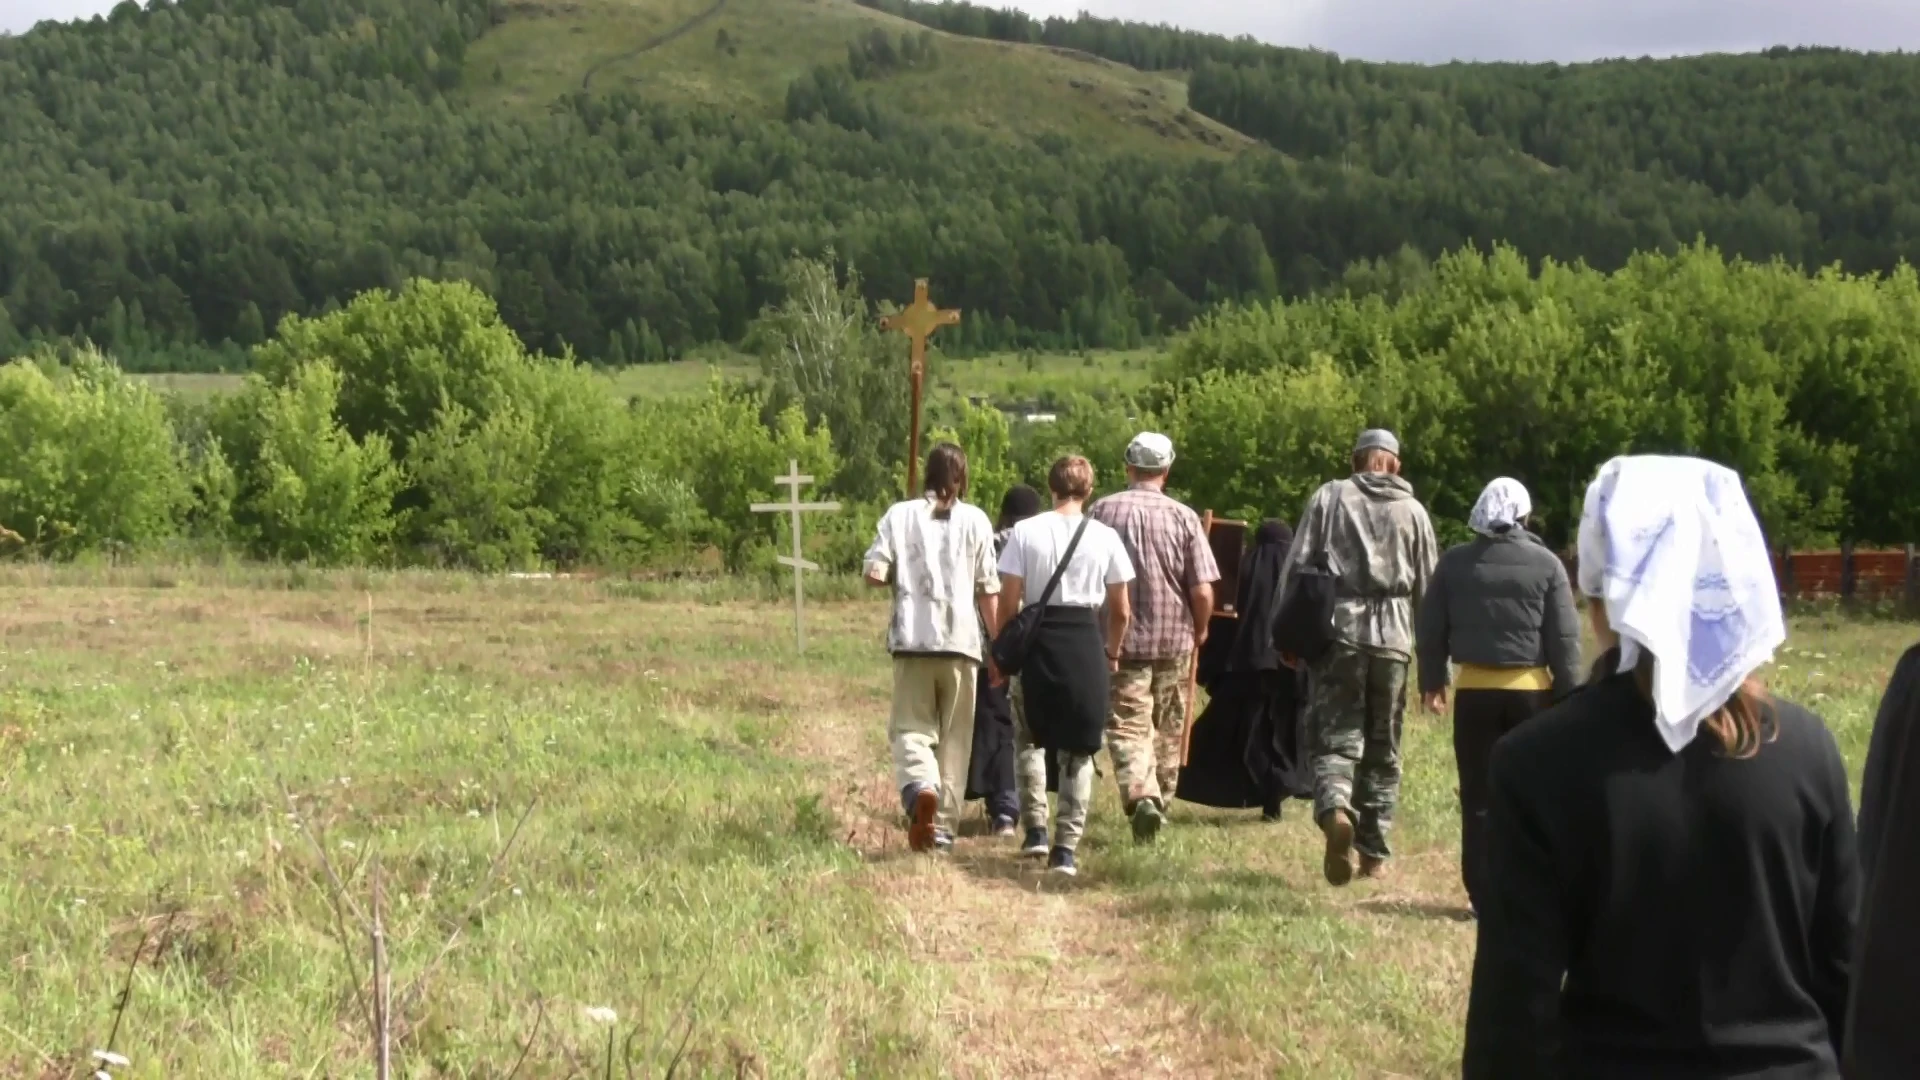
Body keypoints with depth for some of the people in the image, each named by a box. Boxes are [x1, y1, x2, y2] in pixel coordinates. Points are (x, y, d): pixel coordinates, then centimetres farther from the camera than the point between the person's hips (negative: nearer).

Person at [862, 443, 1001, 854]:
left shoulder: (899, 515, 3)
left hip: (912, 638, 0)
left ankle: (919, 788, -26)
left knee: (911, 727, 4)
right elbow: (988, 589, 3)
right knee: (955, 736, 9)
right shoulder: (975, 520, 3)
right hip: (961, 639, 0)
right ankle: (943, 826, 8)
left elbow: (875, 573, -4)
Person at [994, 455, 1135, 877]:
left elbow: (1008, 602, -6)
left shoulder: (1025, 531, -3)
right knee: (1079, 750, 8)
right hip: (1086, 642, 0)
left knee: (1029, 738, 20)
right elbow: (1120, 611, 4)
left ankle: (1035, 829, 12)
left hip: (1037, 640, 0)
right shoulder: (1105, 537, 1)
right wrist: (1111, 652, 20)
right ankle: (1066, 847, 4)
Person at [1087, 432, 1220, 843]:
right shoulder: (1183, 518, -5)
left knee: (1127, 726, -4)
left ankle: (1141, 796, -25)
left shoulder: (1102, 511, -4)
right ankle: (1161, 800, 26)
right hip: (1173, 640, 1)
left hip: (1120, 640, -1)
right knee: (1167, 732, 16)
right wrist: (1200, 629, 12)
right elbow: (1203, 592, -8)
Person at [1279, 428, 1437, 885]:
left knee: (1335, 735, 0)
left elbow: (1296, 566, 1)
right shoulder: (1412, 510, 9)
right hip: (1393, 636, 1)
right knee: (1383, 748, 10)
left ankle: (1335, 810, -29)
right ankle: (1374, 853, 11)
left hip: (1336, 629, -1)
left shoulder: (1329, 497, 6)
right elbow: (1427, 586, 9)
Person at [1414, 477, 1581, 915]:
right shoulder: (1546, 564, -3)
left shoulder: (1455, 563, 1)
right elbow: (1565, 637, -4)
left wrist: (1431, 682, 16)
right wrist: (1569, 696, 1)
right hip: (1531, 689, -1)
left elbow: (1431, 629, 5)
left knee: (1479, 797, 5)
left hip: (1474, 689, 1)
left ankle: (1484, 894, 4)